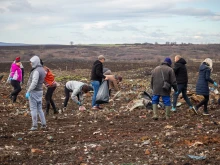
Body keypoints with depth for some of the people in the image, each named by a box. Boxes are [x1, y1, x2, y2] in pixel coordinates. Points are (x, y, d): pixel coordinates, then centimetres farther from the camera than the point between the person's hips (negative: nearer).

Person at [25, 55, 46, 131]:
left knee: (33, 109, -2)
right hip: (40, 91, 9)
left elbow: (34, 83, -25)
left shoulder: (36, 71, -18)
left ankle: (34, 126, 0)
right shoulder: (42, 70, 11)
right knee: (39, 108, 14)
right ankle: (43, 124, 15)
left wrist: (28, 92, -23)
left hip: (34, 91, -9)